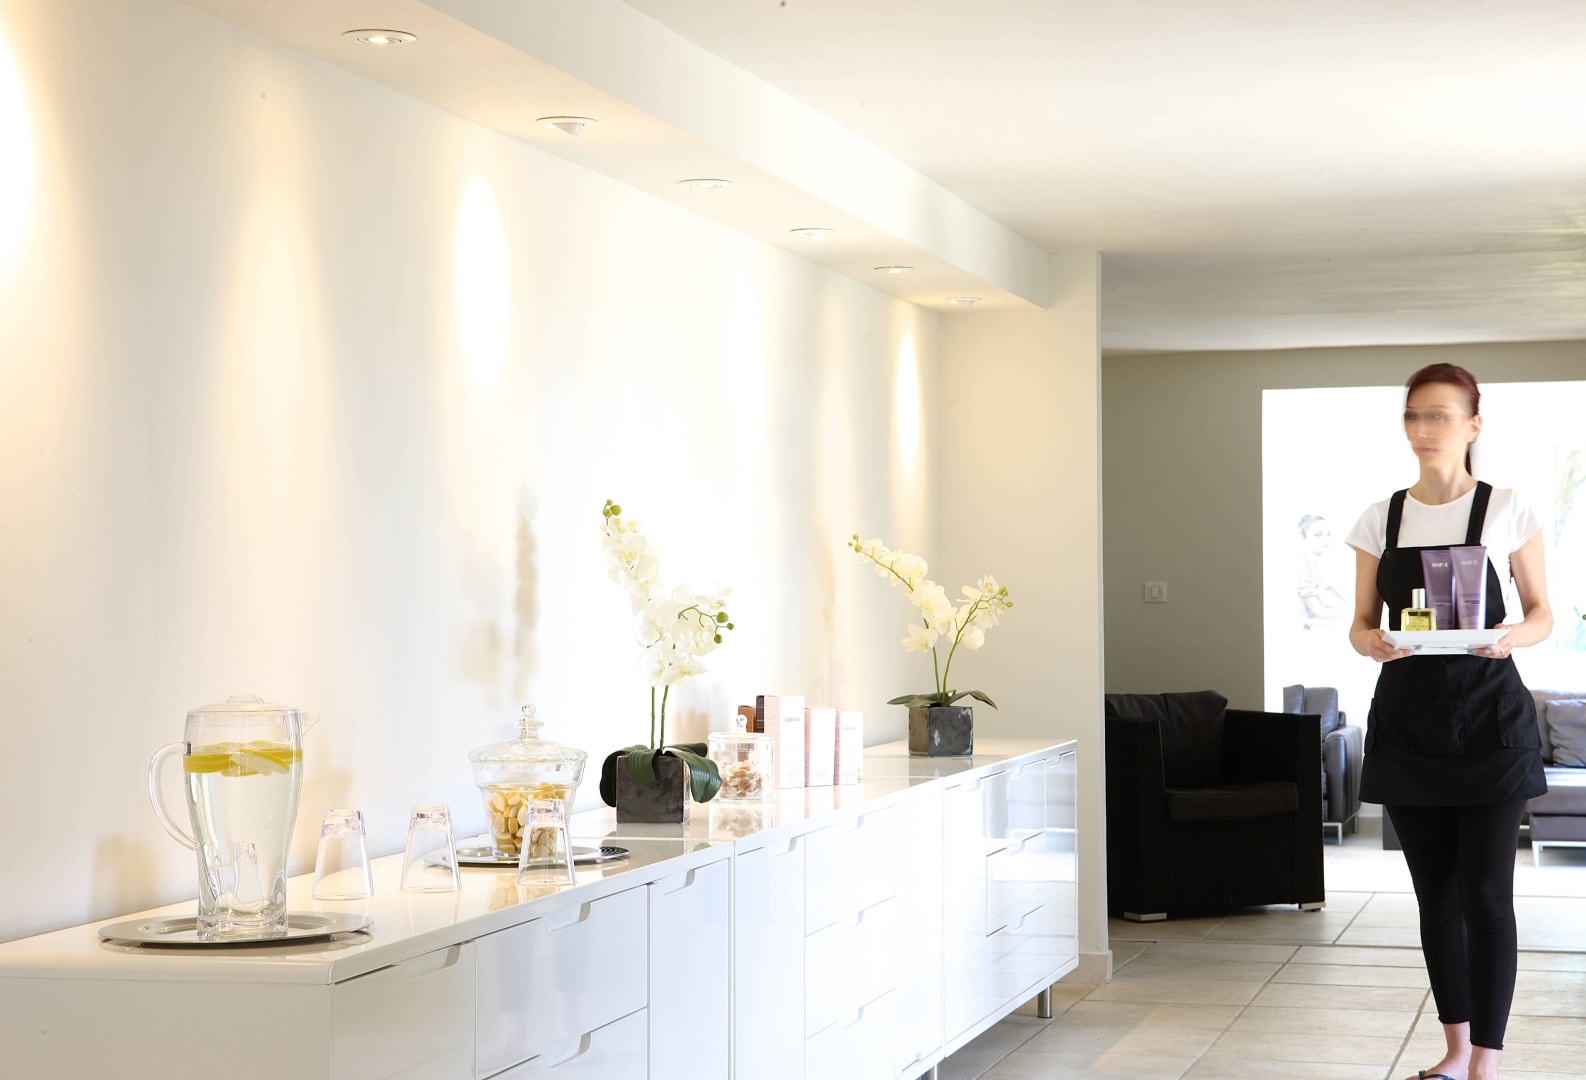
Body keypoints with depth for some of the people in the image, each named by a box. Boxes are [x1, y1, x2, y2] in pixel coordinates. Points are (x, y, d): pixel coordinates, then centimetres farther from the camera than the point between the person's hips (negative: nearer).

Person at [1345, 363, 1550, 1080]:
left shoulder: (1507, 511, -2)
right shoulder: (1382, 520, 6)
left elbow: (1543, 614, 4)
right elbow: (1362, 622, 9)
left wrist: (1516, 634, -19)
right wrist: (1371, 641, -14)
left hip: (1487, 718, -3)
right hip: (1407, 718, 3)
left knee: (1485, 894, -6)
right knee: (1436, 893, 9)